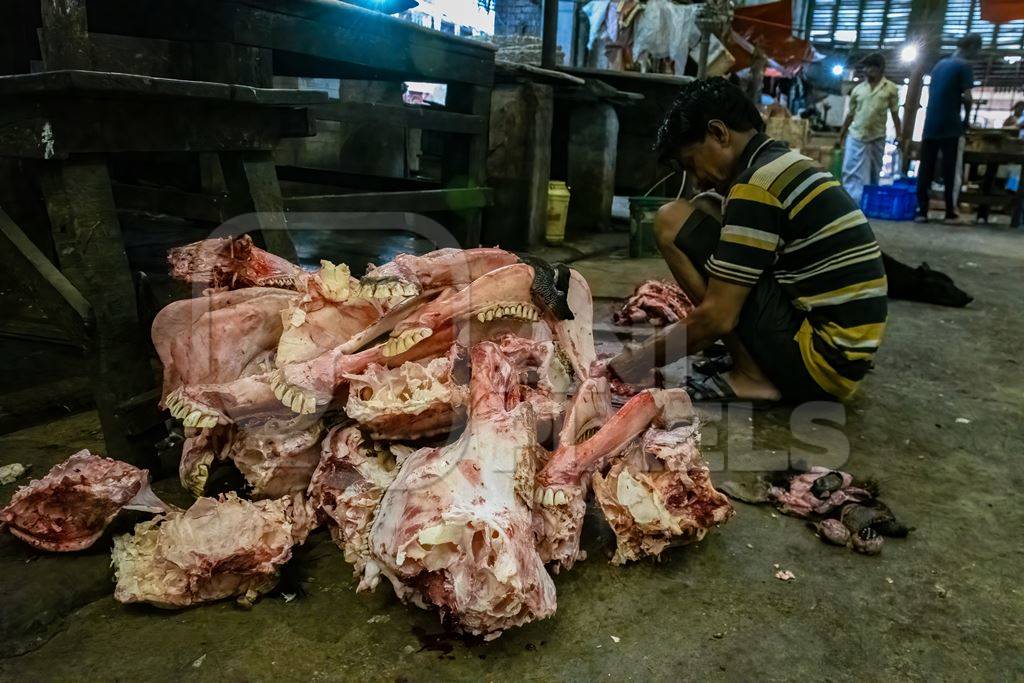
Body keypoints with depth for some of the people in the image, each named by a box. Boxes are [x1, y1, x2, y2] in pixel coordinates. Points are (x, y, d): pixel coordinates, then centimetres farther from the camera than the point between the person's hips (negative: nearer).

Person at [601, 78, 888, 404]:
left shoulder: (757, 184, -15)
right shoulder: (789, 166, 14)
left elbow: (719, 318, -17)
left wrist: (646, 357, -3)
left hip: (817, 357, -9)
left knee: (673, 221, -9)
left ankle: (753, 376, -7)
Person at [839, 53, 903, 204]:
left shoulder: (891, 88, 2)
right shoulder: (858, 89, 6)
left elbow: (895, 114, 4)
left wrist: (898, 134, 0)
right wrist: (841, 134, 12)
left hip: (877, 137, -1)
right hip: (856, 135, 1)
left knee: (874, 172, 7)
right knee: (850, 170, -5)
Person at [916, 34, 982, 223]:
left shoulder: (940, 63, 16)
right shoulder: (964, 65, -5)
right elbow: (966, 97, -10)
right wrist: (966, 118, 3)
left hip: (930, 123, 5)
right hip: (950, 125, -5)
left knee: (925, 169, 1)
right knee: (949, 169, 1)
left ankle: (921, 210, -3)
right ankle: (949, 210, 6)